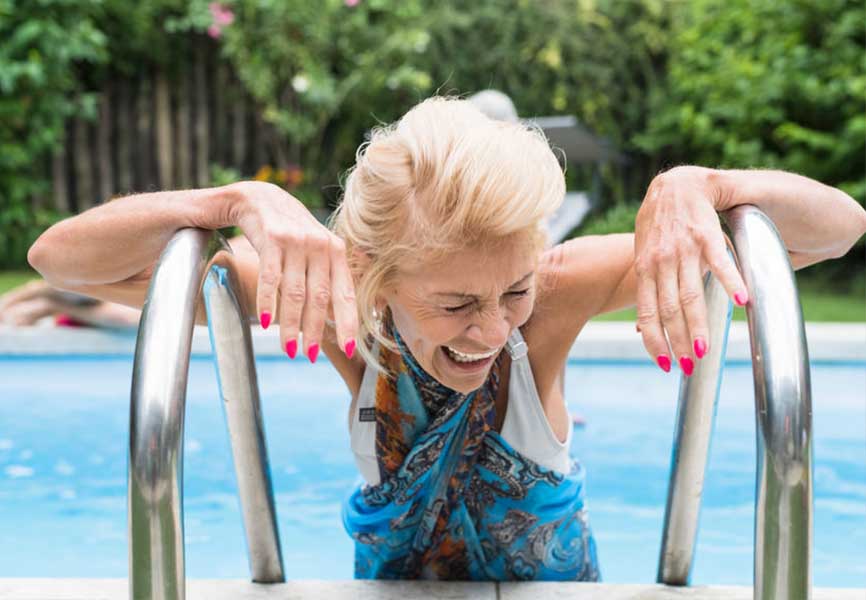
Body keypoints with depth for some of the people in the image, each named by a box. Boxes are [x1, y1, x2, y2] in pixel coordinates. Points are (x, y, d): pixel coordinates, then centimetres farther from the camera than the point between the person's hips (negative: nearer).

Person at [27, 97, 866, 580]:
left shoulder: (552, 293, -23)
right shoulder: (348, 317, -23)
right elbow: (61, 258, -25)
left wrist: (693, 187, -40)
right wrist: (248, 204, -40)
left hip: (556, 577, 0)